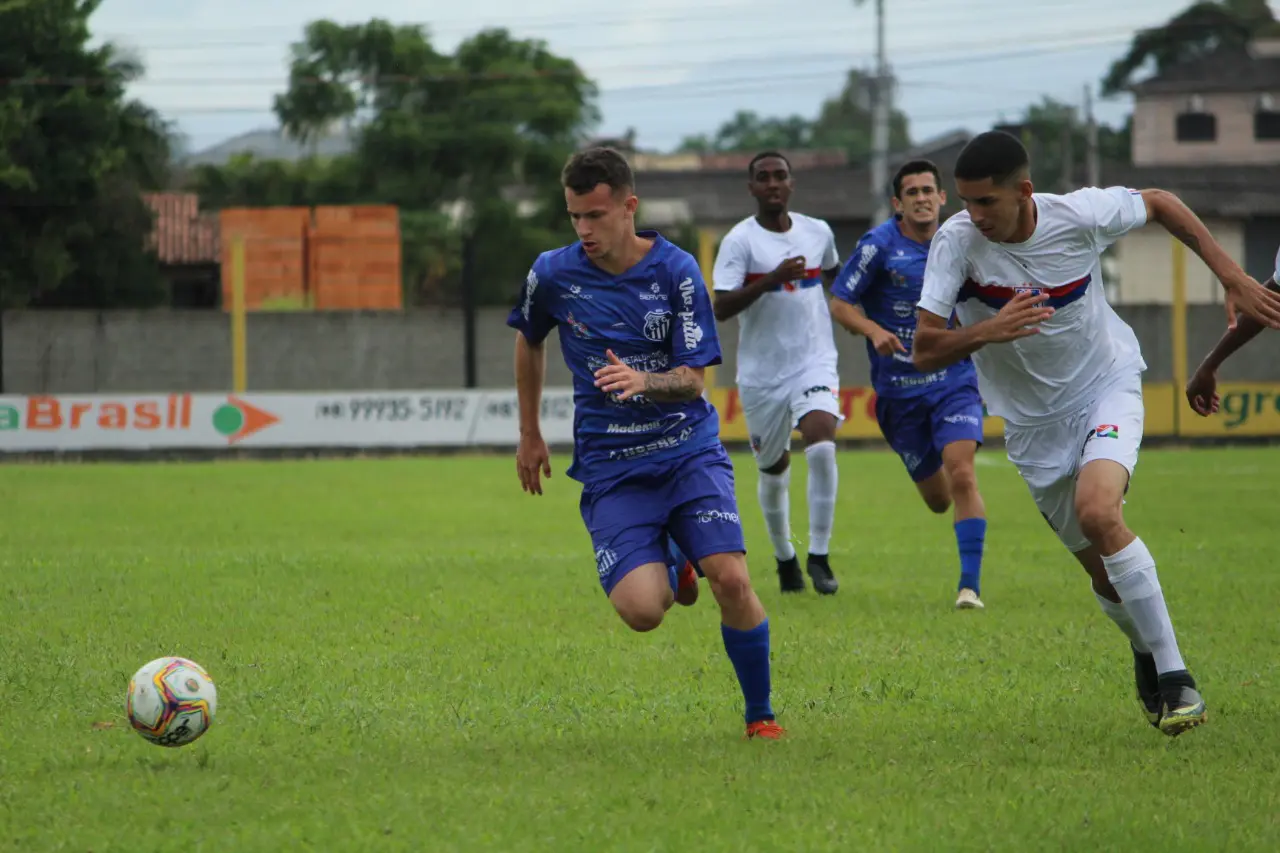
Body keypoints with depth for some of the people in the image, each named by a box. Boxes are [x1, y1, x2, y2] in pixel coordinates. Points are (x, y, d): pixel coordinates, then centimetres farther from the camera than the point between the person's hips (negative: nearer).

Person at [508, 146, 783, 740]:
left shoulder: (676, 270, -7)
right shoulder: (553, 274, -2)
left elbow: (693, 378, -7)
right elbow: (529, 342, 20)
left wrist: (643, 381, -29)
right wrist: (529, 436, 24)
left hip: (689, 451, -1)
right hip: (610, 468, 1)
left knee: (731, 580, -20)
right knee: (641, 611, -18)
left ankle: (760, 715, 2)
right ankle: (671, 574, 21)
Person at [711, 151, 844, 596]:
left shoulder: (819, 232, 4)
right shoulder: (739, 240, -9)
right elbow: (721, 308, -19)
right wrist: (772, 279, -27)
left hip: (814, 362, 1)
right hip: (761, 372, -1)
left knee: (822, 446, -23)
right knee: (773, 469, 11)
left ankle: (819, 557, -15)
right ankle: (785, 557, 34)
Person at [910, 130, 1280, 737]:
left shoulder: (1079, 215, -20)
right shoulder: (956, 241, -20)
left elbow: (1159, 204, 2)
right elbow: (924, 351, -21)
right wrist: (988, 331, -40)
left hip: (1107, 385, -2)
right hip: (1033, 423, 2)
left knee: (1097, 511, -30)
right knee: (1104, 572, 4)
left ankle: (1173, 675, -21)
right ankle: (1147, 655, 37)